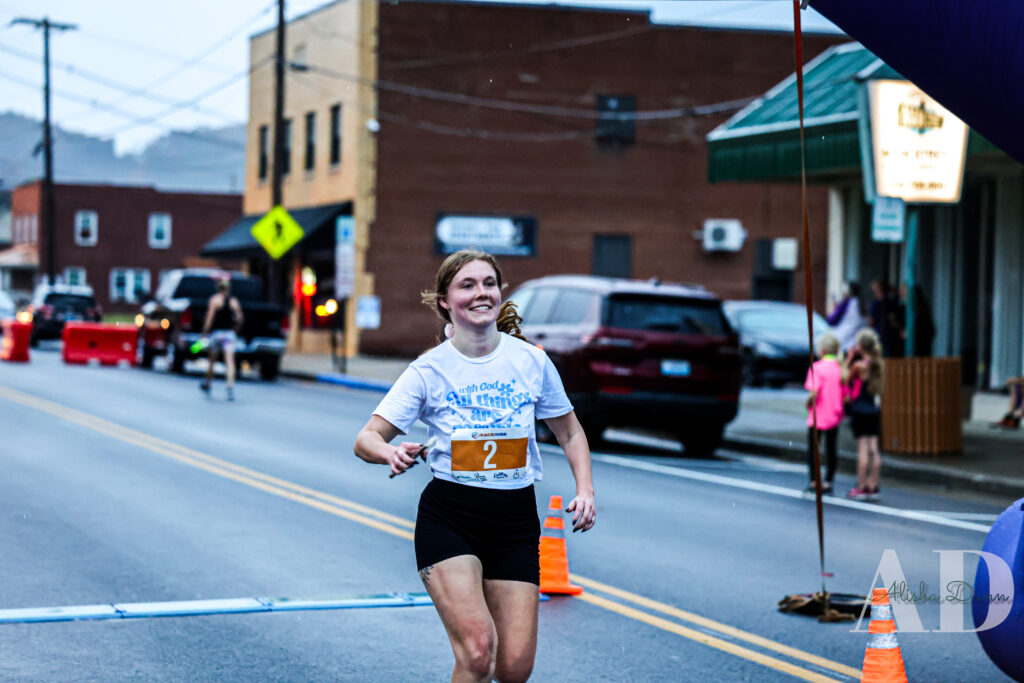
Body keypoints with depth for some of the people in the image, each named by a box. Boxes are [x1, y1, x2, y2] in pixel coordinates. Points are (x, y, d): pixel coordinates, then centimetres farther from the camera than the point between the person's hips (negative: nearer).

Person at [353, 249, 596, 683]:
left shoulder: (532, 361, 2)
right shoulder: (429, 370, -4)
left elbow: (569, 431, 16)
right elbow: (366, 440, -7)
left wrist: (585, 490, 2)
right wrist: (391, 453, -29)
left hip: (516, 521, 3)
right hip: (448, 517, -2)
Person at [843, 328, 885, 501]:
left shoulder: (859, 365, -13)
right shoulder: (878, 364, 5)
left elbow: (844, 378, -2)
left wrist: (848, 359, 2)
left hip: (860, 409, -6)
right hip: (874, 410, 6)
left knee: (862, 449, -5)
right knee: (873, 449, 6)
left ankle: (861, 487, -2)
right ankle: (873, 486, 9)